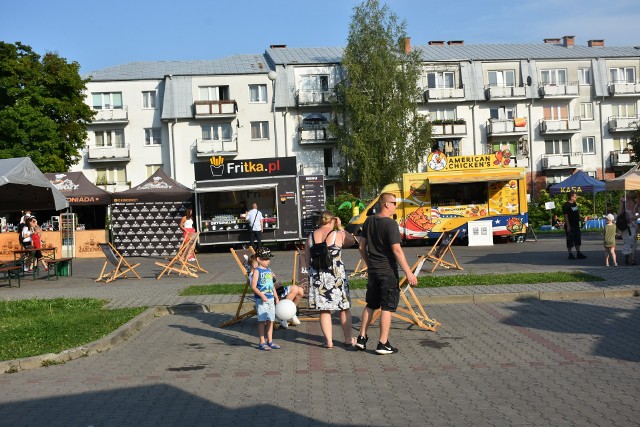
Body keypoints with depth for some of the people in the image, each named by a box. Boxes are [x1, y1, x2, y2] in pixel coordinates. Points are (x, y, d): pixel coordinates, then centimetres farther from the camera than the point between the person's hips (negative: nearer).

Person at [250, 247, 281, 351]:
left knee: (270, 320, 10)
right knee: (262, 321, -2)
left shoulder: (269, 271, 14)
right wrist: (261, 295, -25)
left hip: (271, 299, 7)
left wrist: (276, 298, 19)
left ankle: (270, 341, 19)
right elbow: (253, 286, -14)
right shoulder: (257, 271, -8)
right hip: (261, 300, -7)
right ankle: (262, 343, 4)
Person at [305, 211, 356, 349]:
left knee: (324, 309, 8)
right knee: (344, 308, 11)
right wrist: (340, 227, 15)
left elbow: (307, 260, 8)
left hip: (317, 276, 3)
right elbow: (352, 241, 13)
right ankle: (348, 339, 18)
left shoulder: (311, 236, 4)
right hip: (336, 275, -3)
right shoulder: (338, 234, -7)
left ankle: (329, 341, 8)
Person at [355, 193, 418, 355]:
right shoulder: (390, 224, -16)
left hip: (373, 270, 7)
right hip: (388, 270, -7)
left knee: (370, 305, 18)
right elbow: (397, 250, -20)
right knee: (387, 307, 0)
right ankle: (383, 344, 3)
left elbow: (361, 247, 12)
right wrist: (408, 272, -17)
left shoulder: (369, 221, 6)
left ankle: (362, 338, 20)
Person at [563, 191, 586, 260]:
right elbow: (566, 216, -17)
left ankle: (578, 254, 18)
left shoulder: (575, 204, 12)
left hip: (576, 225, 9)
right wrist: (568, 226, -20)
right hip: (570, 226, -8)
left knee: (578, 240, 12)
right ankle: (570, 254, 7)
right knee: (570, 241, 0)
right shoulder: (566, 205, -14)